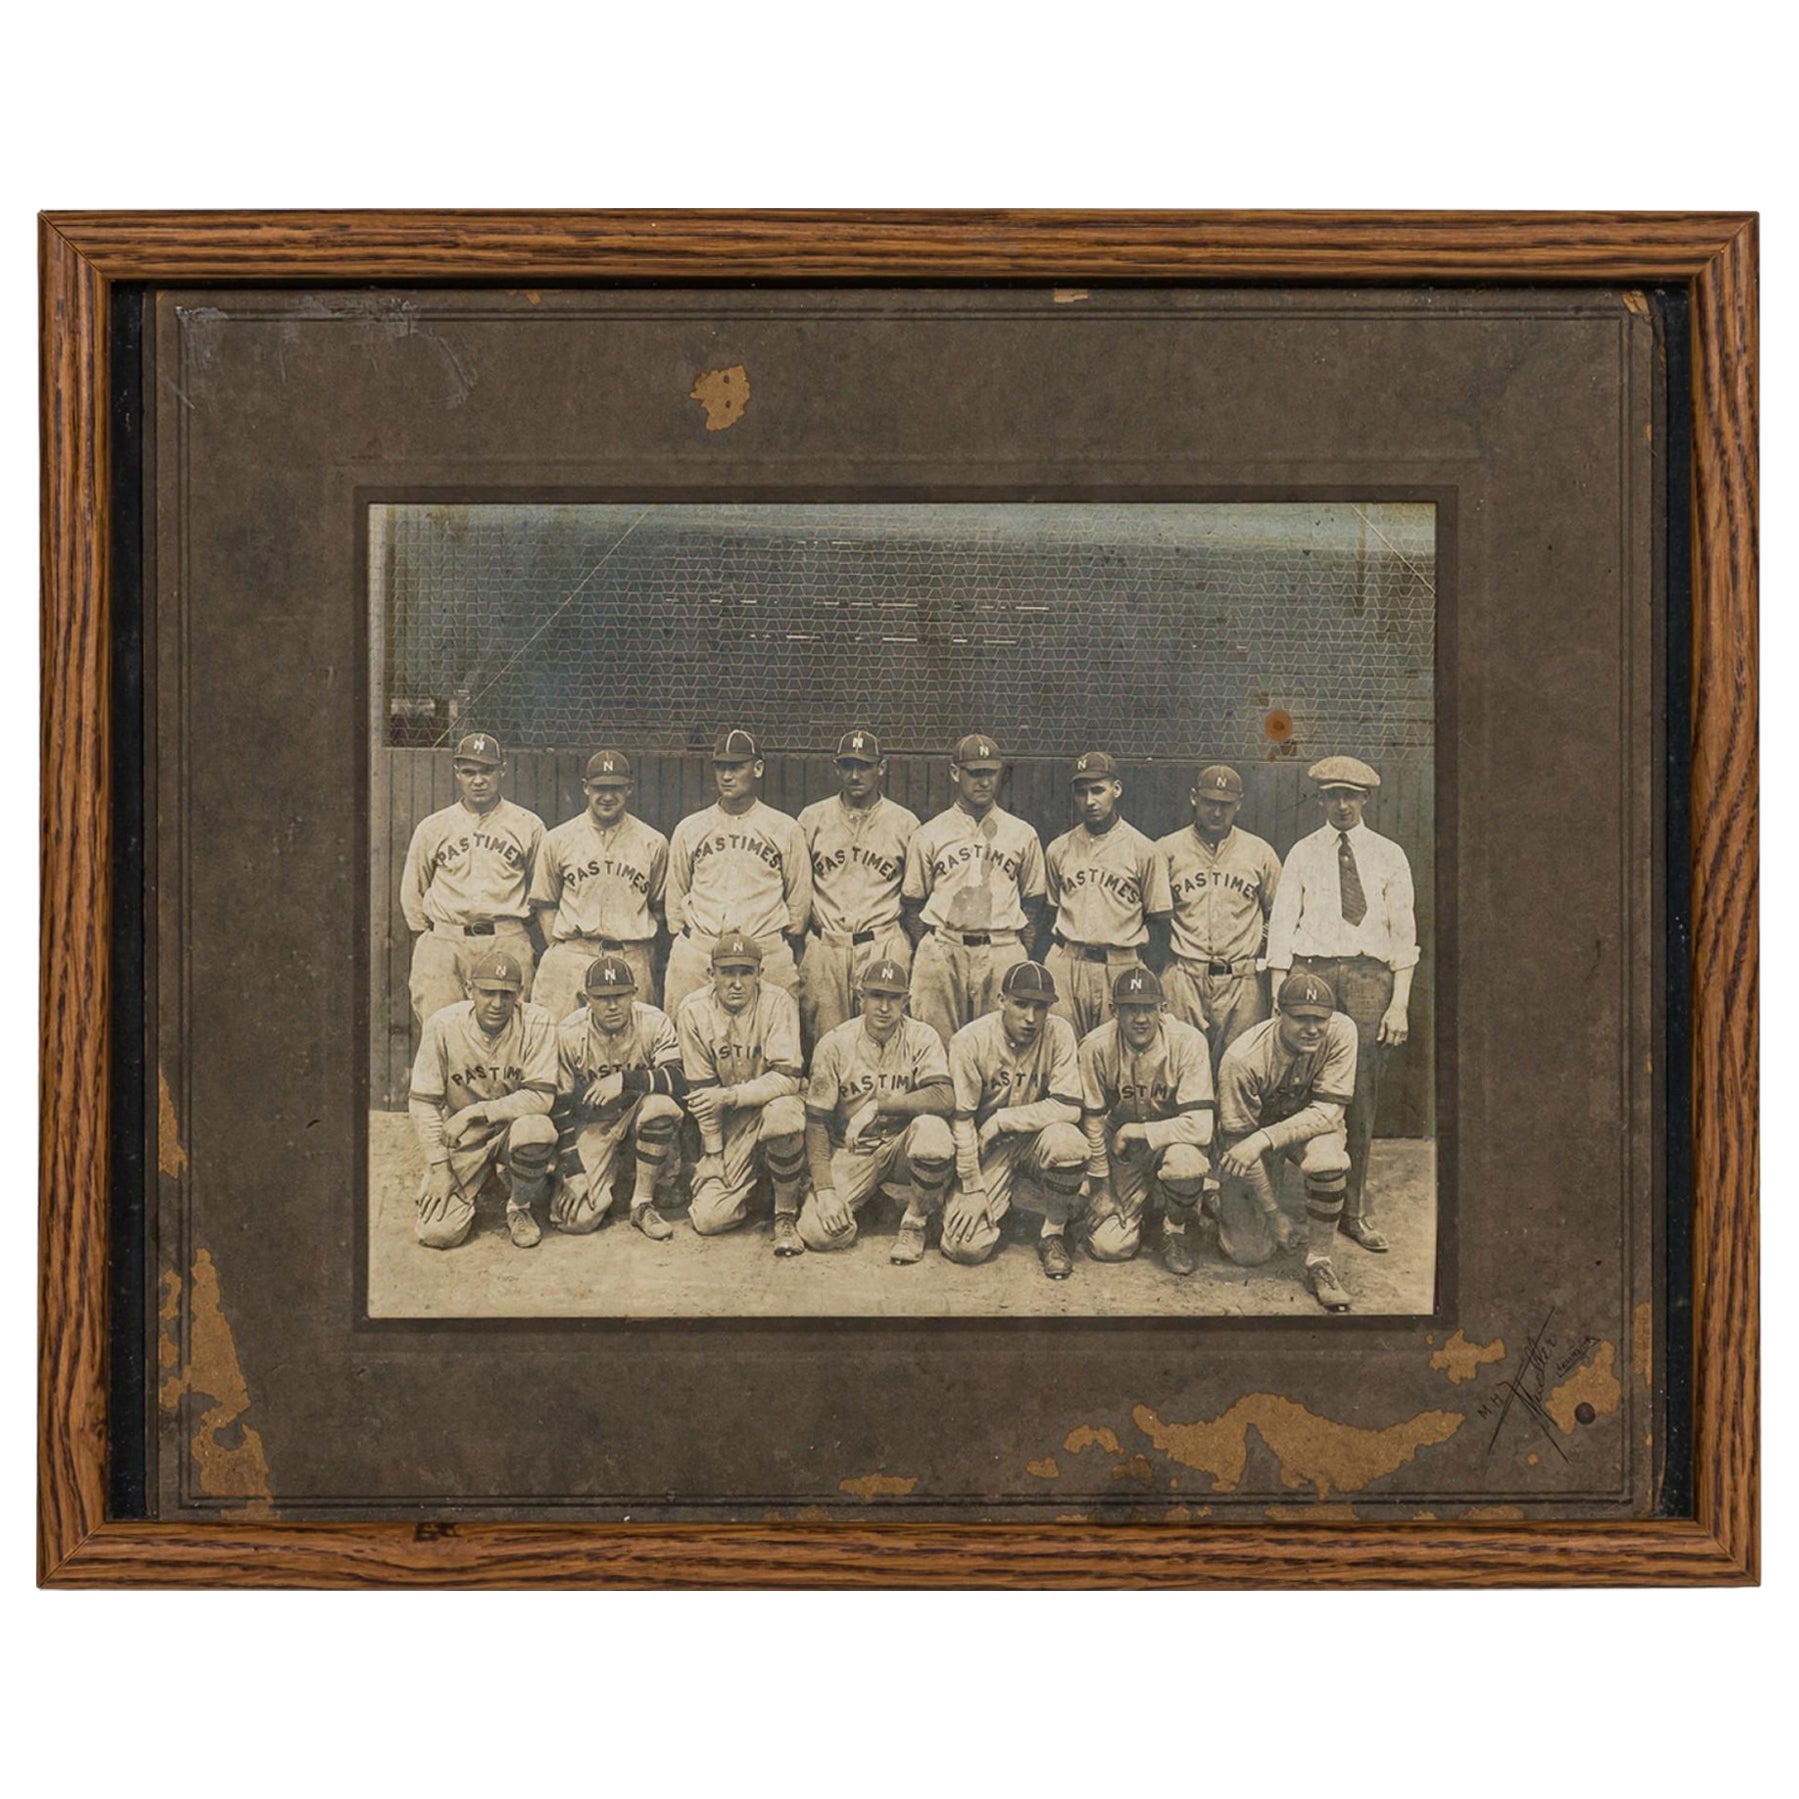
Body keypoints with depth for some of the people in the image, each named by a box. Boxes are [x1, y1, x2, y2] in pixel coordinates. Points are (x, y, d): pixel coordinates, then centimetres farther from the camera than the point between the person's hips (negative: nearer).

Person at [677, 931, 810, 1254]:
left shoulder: (777, 1003, -14)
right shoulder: (694, 1011, -8)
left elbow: (788, 1078, -21)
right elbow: (701, 1089, -4)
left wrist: (730, 1095, -31)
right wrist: (713, 1152, -5)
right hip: (726, 1124, 2)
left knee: (783, 1112, -40)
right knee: (708, 1219, -13)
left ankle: (786, 1216, -17)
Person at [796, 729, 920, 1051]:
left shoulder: (905, 823, 7)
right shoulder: (812, 819, 9)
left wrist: (913, 948, 5)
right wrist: (797, 943, 7)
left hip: (884, 948, -1)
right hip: (824, 948, 1)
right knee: (823, 1045, -2)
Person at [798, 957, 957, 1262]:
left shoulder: (921, 1039, -6)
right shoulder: (835, 1044, -6)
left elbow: (945, 1097, -24)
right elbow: (816, 1120, -6)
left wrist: (877, 1106, -28)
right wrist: (824, 1190, -16)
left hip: (901, 1146, -1)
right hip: (851, 1154, 1)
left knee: (931, 1129, -35)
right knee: (819, 1232, -21)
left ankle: (914, 1224, -10)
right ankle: (867, 1197, 17)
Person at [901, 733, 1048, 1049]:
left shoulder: (1022, 834, 11)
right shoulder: (928, 835, 9)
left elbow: (1032, 903, 13)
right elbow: (912, 903, 11)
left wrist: (1023, 958, 4)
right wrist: (924, 953, 1)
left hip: (1002, 952, 1)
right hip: (942, 951, 0)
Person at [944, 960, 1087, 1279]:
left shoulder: (1059, 1034, -11)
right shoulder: (970, 1041, -14)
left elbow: (1068, 1108, -19)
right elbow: (961, 1120, -12)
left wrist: (1000, 1120, -19)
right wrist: (972, 1189, -14)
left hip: (1034, 1140, 1)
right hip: (986, 1149, -1)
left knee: (1065, 1139, -35)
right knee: (966, 1246, -18)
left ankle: (1053, 1234, -9)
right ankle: (1001, 1196, 17)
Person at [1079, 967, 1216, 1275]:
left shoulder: (1188, 1042, -22)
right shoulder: (1096, 1047, -17)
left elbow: (1199, 1126, -27)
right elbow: (1092, 1122, -6)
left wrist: (1136, 1131, -23)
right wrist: (1100, 1185, -3)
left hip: (1170, 1141, -1)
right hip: (1121, 1151, 2)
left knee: (1184, 1161, -38)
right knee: (1109, 1245, -13)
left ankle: (1177, 1228, -4)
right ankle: (1138, 1205, 24)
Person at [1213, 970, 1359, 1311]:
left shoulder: (1340, 1033, -25)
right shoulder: (1243, 1059, -30)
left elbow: (1328, 1111, -25)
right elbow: (1238, 1138, -21)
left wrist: (1264, 1139, -40)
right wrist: (1273, 1213, -17)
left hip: (1310, 1126, 1)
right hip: (1250, 1133, -1)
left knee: (1327, 1159, -36)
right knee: (1250, 1252, -8)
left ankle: (1319, 1263, -16)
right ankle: (1219, 1200, 27)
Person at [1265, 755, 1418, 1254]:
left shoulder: (1388, 856, 11)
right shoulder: (1303, 853, 10)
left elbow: (1403, 933, 8)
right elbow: (1281, 926, 6)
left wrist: (1400, 1004, 0)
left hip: (1369, 974, 1)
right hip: (1311, 968, -1)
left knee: (1361, 1096, 2)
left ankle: (1355, 1212, 11)